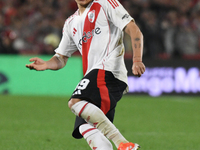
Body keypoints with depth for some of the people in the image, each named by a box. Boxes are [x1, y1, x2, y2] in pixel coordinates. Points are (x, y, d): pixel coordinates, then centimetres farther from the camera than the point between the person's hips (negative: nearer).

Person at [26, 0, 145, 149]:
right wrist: (46, 64, 3)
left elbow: (135, 31, 0)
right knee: (86, 128, -9)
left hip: (108, 70, -8)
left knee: (75, 102, -29)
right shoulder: (71, 23, 27)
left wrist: (137, 60, -14)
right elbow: (61, 58, 27)